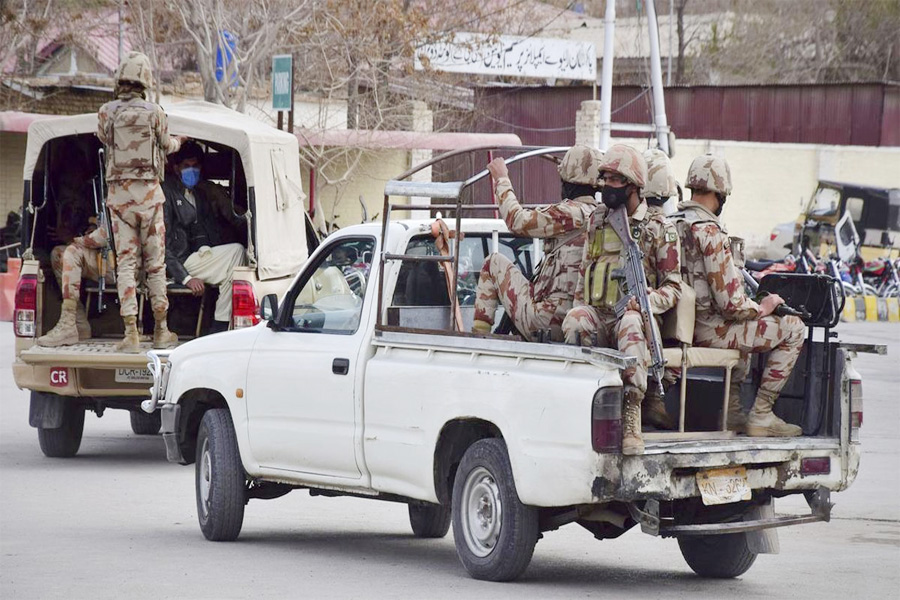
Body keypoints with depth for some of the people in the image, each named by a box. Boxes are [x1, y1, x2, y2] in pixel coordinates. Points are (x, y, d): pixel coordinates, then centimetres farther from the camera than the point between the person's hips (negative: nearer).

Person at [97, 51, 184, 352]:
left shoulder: (106, 113, -4)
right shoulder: (154, 113, -6)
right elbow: (166, 145, 11)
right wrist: (178, 141, 34)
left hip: (118, 194, 1)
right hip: (149, 192, -1)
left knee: (126, 263, 0)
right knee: (156, 262, 9)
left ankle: (131, 335, -7)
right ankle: (161, 331, 14)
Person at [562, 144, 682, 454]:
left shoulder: (659, 229, 6)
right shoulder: (598, 220, 19)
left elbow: (673, 287, 5)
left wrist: (648, 300, -17)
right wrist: (581, 306, 5)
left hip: (631, 315, -3)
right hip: (597, 313, 3)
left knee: (631, 325, -41)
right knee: (575, 321, -35)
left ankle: (632, 421, -49)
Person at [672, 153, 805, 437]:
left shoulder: (672, 224, 7)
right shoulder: (710, 232, -21)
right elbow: (731, 304, -22)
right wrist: (762, 308, -2)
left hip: (681, 326, 9)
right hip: (707, 332, -9)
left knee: (745, 326, 36)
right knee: (793, 328, 1)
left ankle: (732, 410, 28)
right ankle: (761, 415, 0)